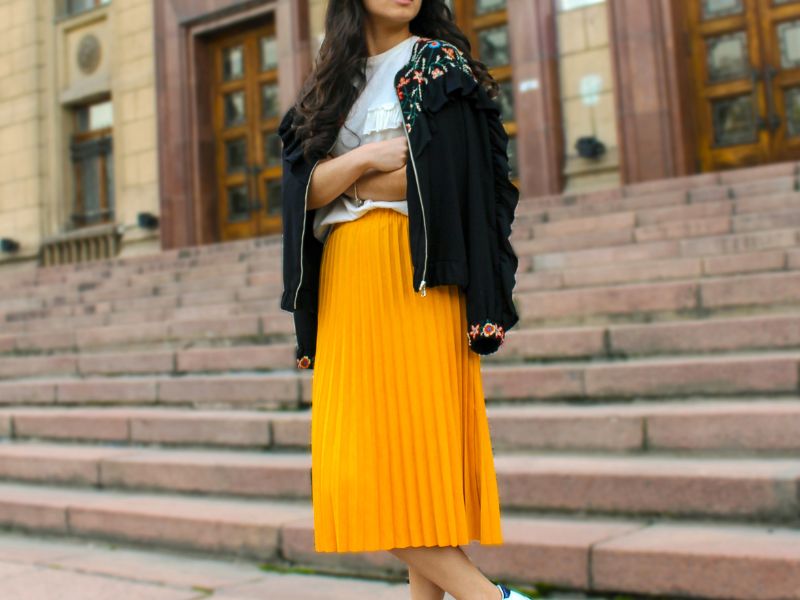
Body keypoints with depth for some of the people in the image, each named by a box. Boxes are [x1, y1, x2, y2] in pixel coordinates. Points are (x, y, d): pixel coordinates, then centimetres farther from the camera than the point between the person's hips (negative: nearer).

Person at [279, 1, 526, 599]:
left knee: (409, 437, -14)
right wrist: (368, 158, -7)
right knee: (360, 452, 2)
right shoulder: (333, 82, 21)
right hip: (347, 277, 6)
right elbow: (308, 190, 8)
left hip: (412, 273, -6)